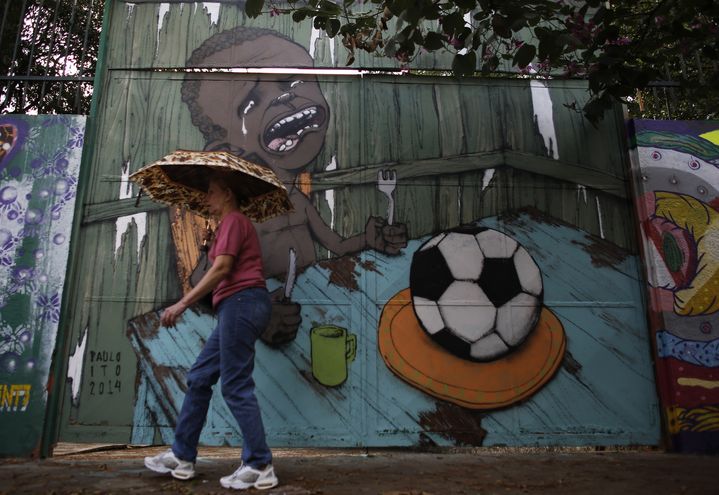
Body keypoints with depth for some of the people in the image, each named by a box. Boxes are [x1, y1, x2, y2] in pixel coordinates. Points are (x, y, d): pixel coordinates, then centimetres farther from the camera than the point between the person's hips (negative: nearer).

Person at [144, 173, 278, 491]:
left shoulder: (233, 220, -5)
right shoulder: (235, 223, 26)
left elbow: (221, 269, -16)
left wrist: (182, 304, -15)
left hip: (241, 303, -11)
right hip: (239, 307, 11)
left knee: (236, 386, -8)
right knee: (199, 379, 13)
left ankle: (260, 467, -1)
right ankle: (182, 456, 23)